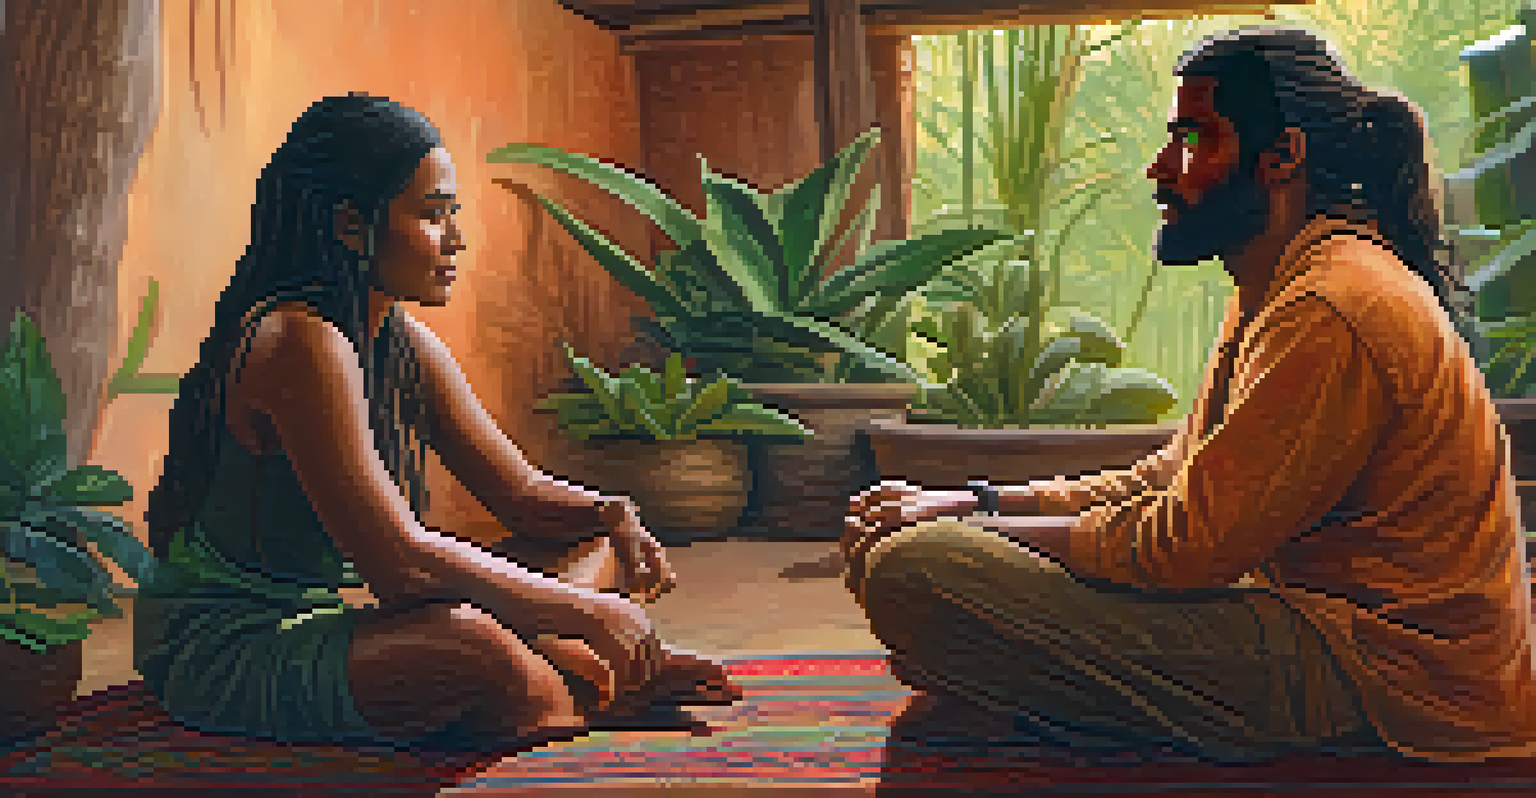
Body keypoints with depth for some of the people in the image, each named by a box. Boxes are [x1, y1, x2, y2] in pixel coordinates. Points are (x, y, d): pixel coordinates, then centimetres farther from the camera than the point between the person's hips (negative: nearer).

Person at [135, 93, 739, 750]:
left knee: (594, 543, 7)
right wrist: (585, 610, -25)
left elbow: (521, 491, 11)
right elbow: (398, 560, -30)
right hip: (224, 653, -9)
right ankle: (602, 698, -9)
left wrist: (610, 517, -11)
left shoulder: (407, 346, 6)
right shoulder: (301, 342, -24)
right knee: (466, 639, -37)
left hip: (332, 617, 10)